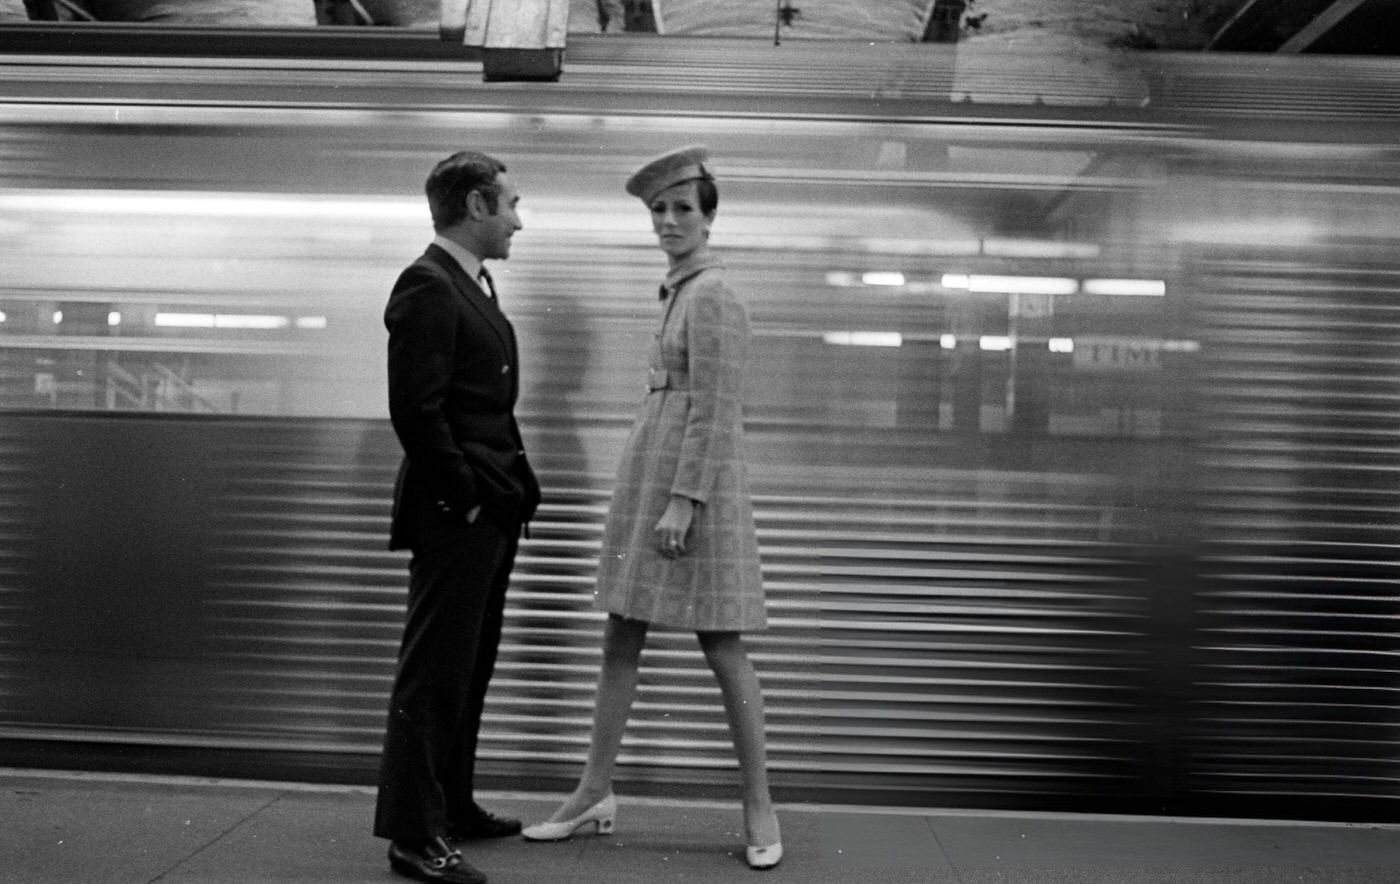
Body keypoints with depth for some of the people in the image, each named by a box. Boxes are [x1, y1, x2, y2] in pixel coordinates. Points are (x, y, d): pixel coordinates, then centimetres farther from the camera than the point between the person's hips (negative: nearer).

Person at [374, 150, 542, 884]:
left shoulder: (473, 285, 17)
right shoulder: (427, 286, -14)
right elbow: (416, 411, -21)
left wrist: (512, 489, 13)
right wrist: (466, 497, -16)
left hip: (491, 513, 10)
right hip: (454, 517, -10)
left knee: (468, 669, 16)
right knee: (434, 675, -2)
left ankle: (451, 807, 28)